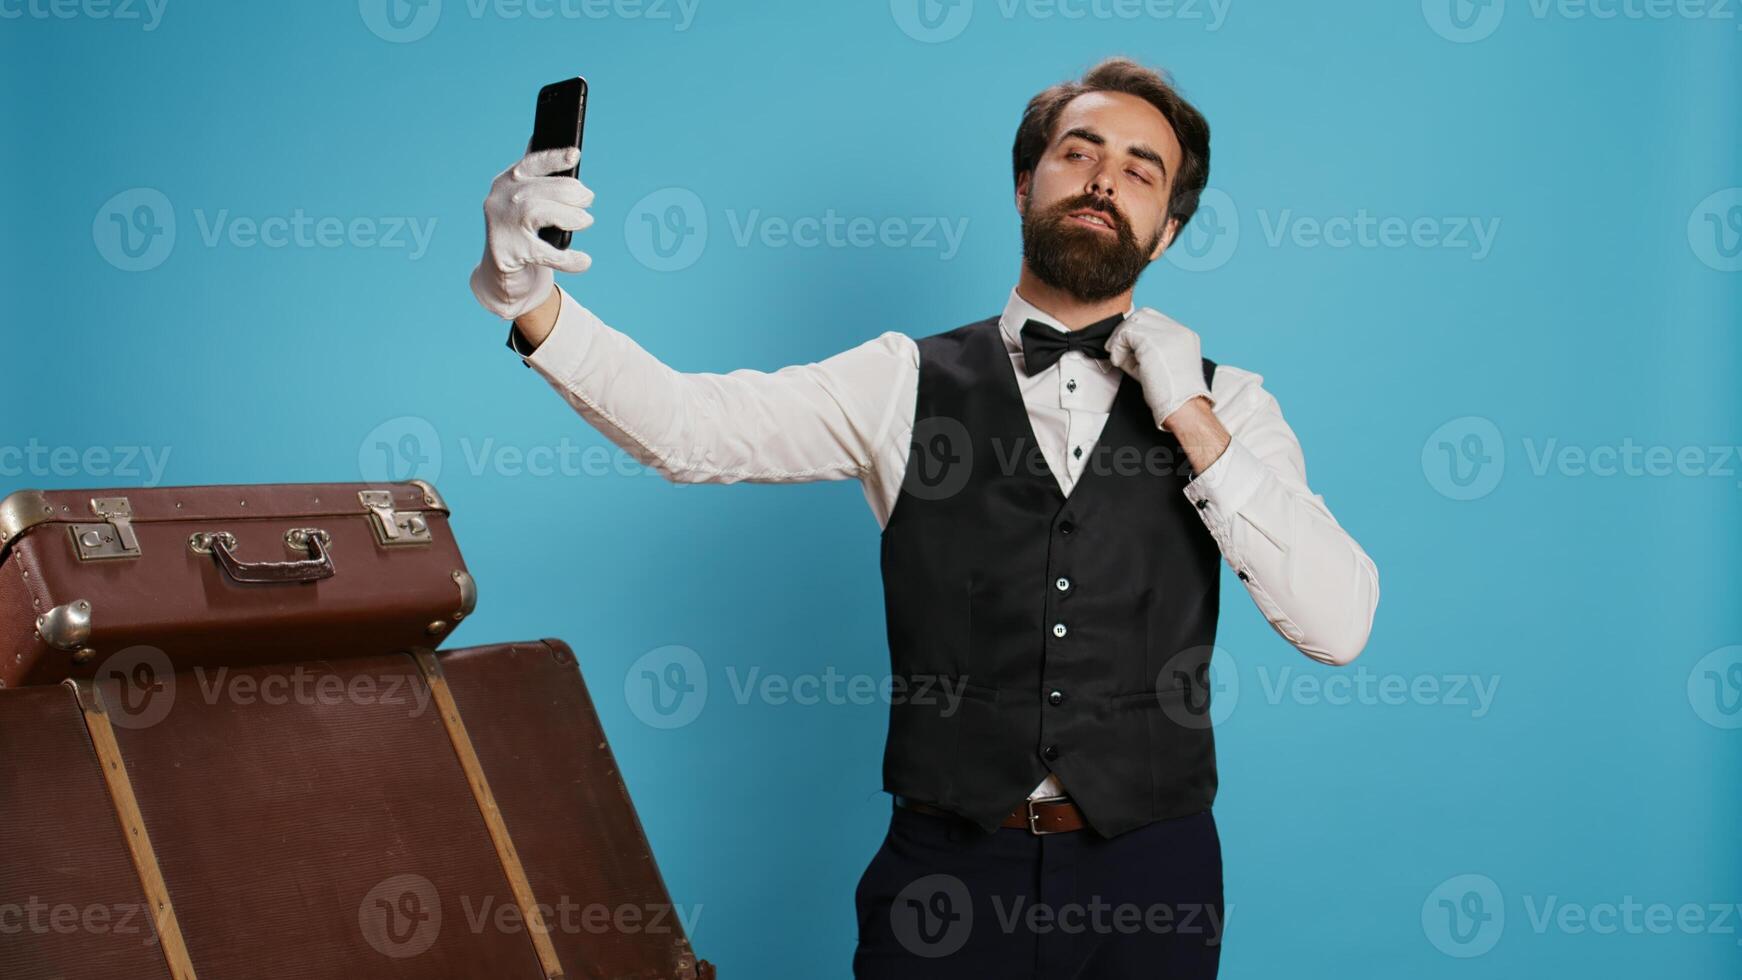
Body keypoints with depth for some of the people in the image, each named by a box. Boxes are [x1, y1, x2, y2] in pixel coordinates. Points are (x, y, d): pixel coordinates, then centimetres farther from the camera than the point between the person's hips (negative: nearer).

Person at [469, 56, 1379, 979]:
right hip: (948, 867, -1)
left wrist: (1191, 419, -13)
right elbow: (691, 427, -13)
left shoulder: (1225, 406, 3)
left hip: (1146, 878, 1)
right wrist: (534, 302, -29)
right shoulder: (908, 383, 1)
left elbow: (1338, 626, -8)